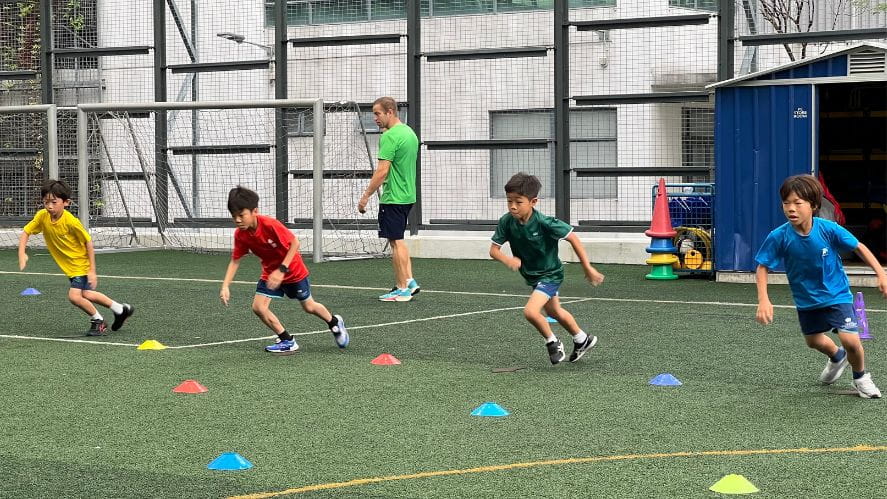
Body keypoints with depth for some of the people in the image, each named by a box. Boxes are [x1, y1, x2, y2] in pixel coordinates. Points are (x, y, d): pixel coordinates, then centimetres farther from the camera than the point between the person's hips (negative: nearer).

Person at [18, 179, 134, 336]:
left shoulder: (71, 221, -28)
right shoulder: (42, 216, -14)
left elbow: (88, 243, -19)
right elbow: (26, 232, -5)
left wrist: (92, 271, -18)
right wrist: (22, 253, -23)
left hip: (82, 264, -7)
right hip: (69, 266, 7)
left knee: (74, 296, -20)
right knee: (85, 294, 19)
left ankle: (98, 321, 5)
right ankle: (121, 309, 39)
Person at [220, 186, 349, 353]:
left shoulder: (270, 225, -34)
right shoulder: (240, 234, -18)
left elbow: (294, 243, -27)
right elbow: (235, 260, -7)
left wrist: (282, 270, -32)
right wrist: (225, 286, -17)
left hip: (293, 270, -5)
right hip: (270, 272, 5)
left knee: (308, 306, 12)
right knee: (258, 307, -11)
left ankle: (335, 323, 43)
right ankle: (287, 341, 4)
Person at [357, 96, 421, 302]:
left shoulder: (390, 137, -17)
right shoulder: (409, 132, 13)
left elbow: (382, 171, -21)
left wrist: (366, 196, -16)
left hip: (393, 198, -10)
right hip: (408, 195, 10)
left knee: (396, 241, -3)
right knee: (397, 240, 18)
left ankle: (402, 289, 1)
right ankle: (409, 281, 15)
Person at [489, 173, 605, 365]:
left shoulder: (544, 223, -32)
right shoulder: (506, 222, -19)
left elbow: (573, 238, -22)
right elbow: (494, 249, -14)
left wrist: (587, 268, -19)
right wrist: (508, 260, -36)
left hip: (550, 274, -7)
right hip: (532, 275, 7)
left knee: (530, 311, -24)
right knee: (554, 312, 26)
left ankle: (552, 342, 5)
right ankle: (582, 340, 51)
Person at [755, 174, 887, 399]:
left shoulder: (829, 229, -24)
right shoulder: (779, 237, -22)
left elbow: (859, 247, -10)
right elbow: (762, 267, -11)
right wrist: (763, 300, -22)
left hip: (837, 294, -3)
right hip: (806, 299, 3)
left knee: (850, 339, -17)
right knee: (813, 341, 20)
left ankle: (861, 377, 15)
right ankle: (837, 357, 57)